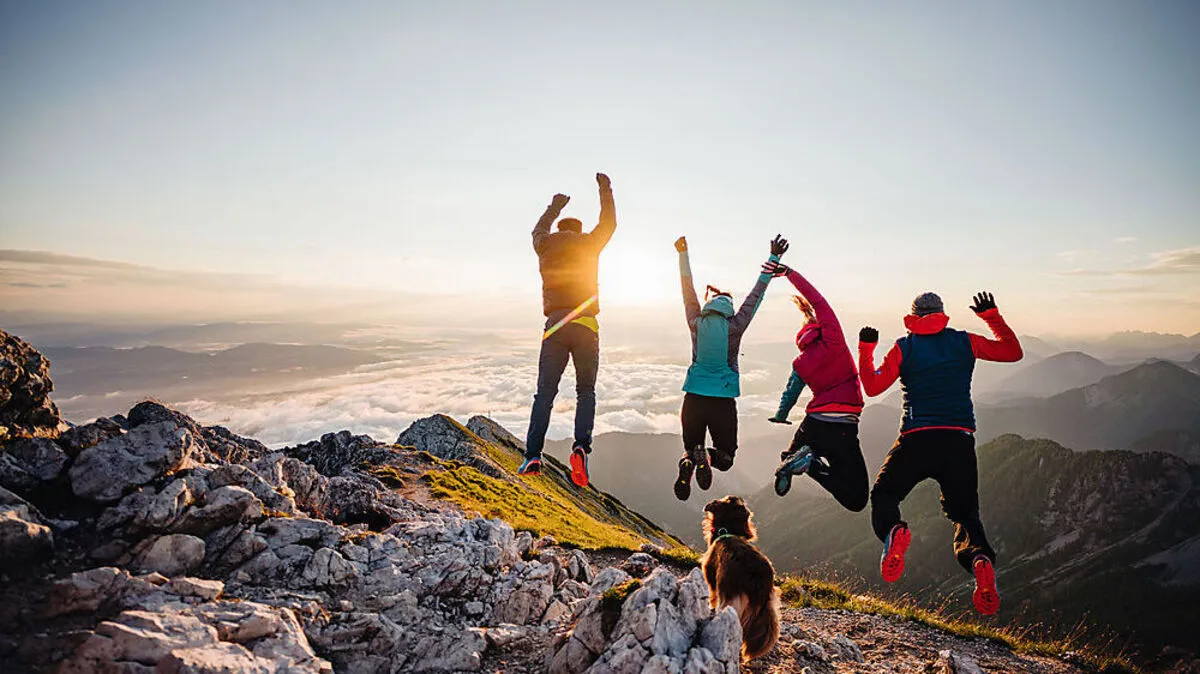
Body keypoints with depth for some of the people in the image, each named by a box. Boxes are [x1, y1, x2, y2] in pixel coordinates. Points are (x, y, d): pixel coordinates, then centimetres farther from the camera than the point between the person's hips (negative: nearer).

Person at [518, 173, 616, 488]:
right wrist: (606, 190, 38)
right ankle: (581, 445, -13)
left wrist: (553, 207, 53)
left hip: (555, 326, 1)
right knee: (586, 391, 9)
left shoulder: (546, 246, 14)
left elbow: (538, 230, 37)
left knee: (545, 392, 3)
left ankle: (533, 456, -7)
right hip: (585, 326, -1)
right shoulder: (588, 243, 9)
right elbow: (608, 223, 25)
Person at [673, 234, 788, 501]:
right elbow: (757, 293, 2)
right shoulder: (735, 327, -2)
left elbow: (688, 290, 12)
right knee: (726, 457, 14)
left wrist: (683, 254, 22)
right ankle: (707, 456, -22)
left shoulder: (697, 324, 2)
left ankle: (689, 460, -22)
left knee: (690, 447, 16)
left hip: (694, 398, 2)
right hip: (723, 401, -2)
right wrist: (774, 258, 9)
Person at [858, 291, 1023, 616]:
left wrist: (865, 349, 11)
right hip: (960, 442, 2)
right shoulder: (965, 342, 9)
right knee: (965, 512, 17)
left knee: (883, 494, 14)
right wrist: (992, 316, 28)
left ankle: (893, 532, -22)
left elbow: (873, 387, 0)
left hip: (916, 441, -2)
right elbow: (1013, 352, 21)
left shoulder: (904, 347, 3)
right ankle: (981, 559, -16)